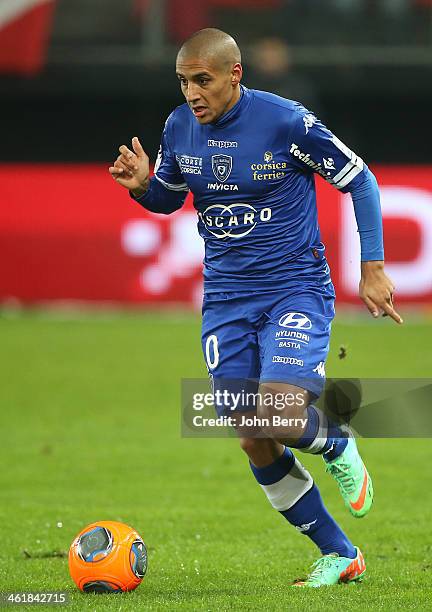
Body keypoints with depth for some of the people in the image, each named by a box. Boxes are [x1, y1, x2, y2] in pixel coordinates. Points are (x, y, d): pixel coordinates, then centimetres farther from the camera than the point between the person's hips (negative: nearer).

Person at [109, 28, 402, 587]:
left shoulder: (286, 122, -14)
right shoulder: (179, 128, 0)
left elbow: (360, 181, -4)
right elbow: (169, 198, 18)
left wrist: (372, 268, -7)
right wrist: (142, 186, -6)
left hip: (296, 289, -5)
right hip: (226, 301, 5)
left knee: (279, 417, -26)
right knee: (254, 442, 0)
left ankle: (338, 446, 11)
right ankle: (339, 556, 16)